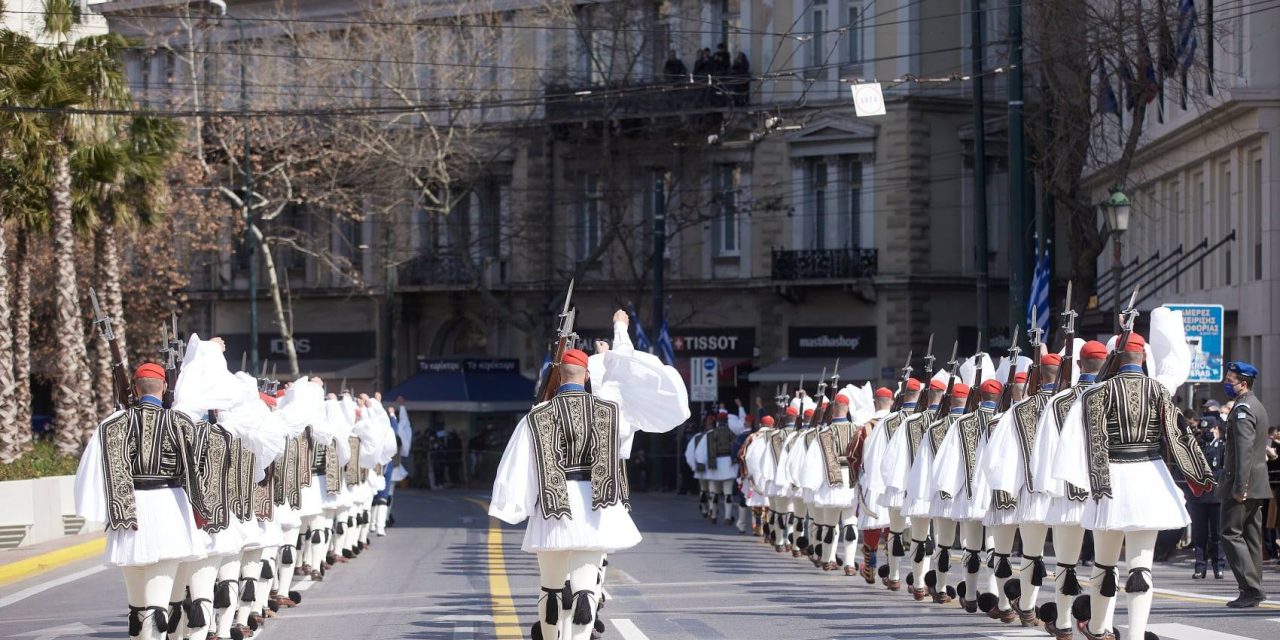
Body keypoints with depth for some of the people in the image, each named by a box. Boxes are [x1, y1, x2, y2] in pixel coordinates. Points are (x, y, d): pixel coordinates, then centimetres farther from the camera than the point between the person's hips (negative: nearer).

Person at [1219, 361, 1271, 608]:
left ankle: (1251, 588, -14)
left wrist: (1239, 487, -24)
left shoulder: (1243, 409, -14)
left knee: (1231, 534, -8)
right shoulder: (1257, 407, 18)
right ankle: (1254, 591, 12)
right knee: (1251, 536, 10)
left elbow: (1244, 450, -22)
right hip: (1257, 485, 10)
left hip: (1242, 484, -10)